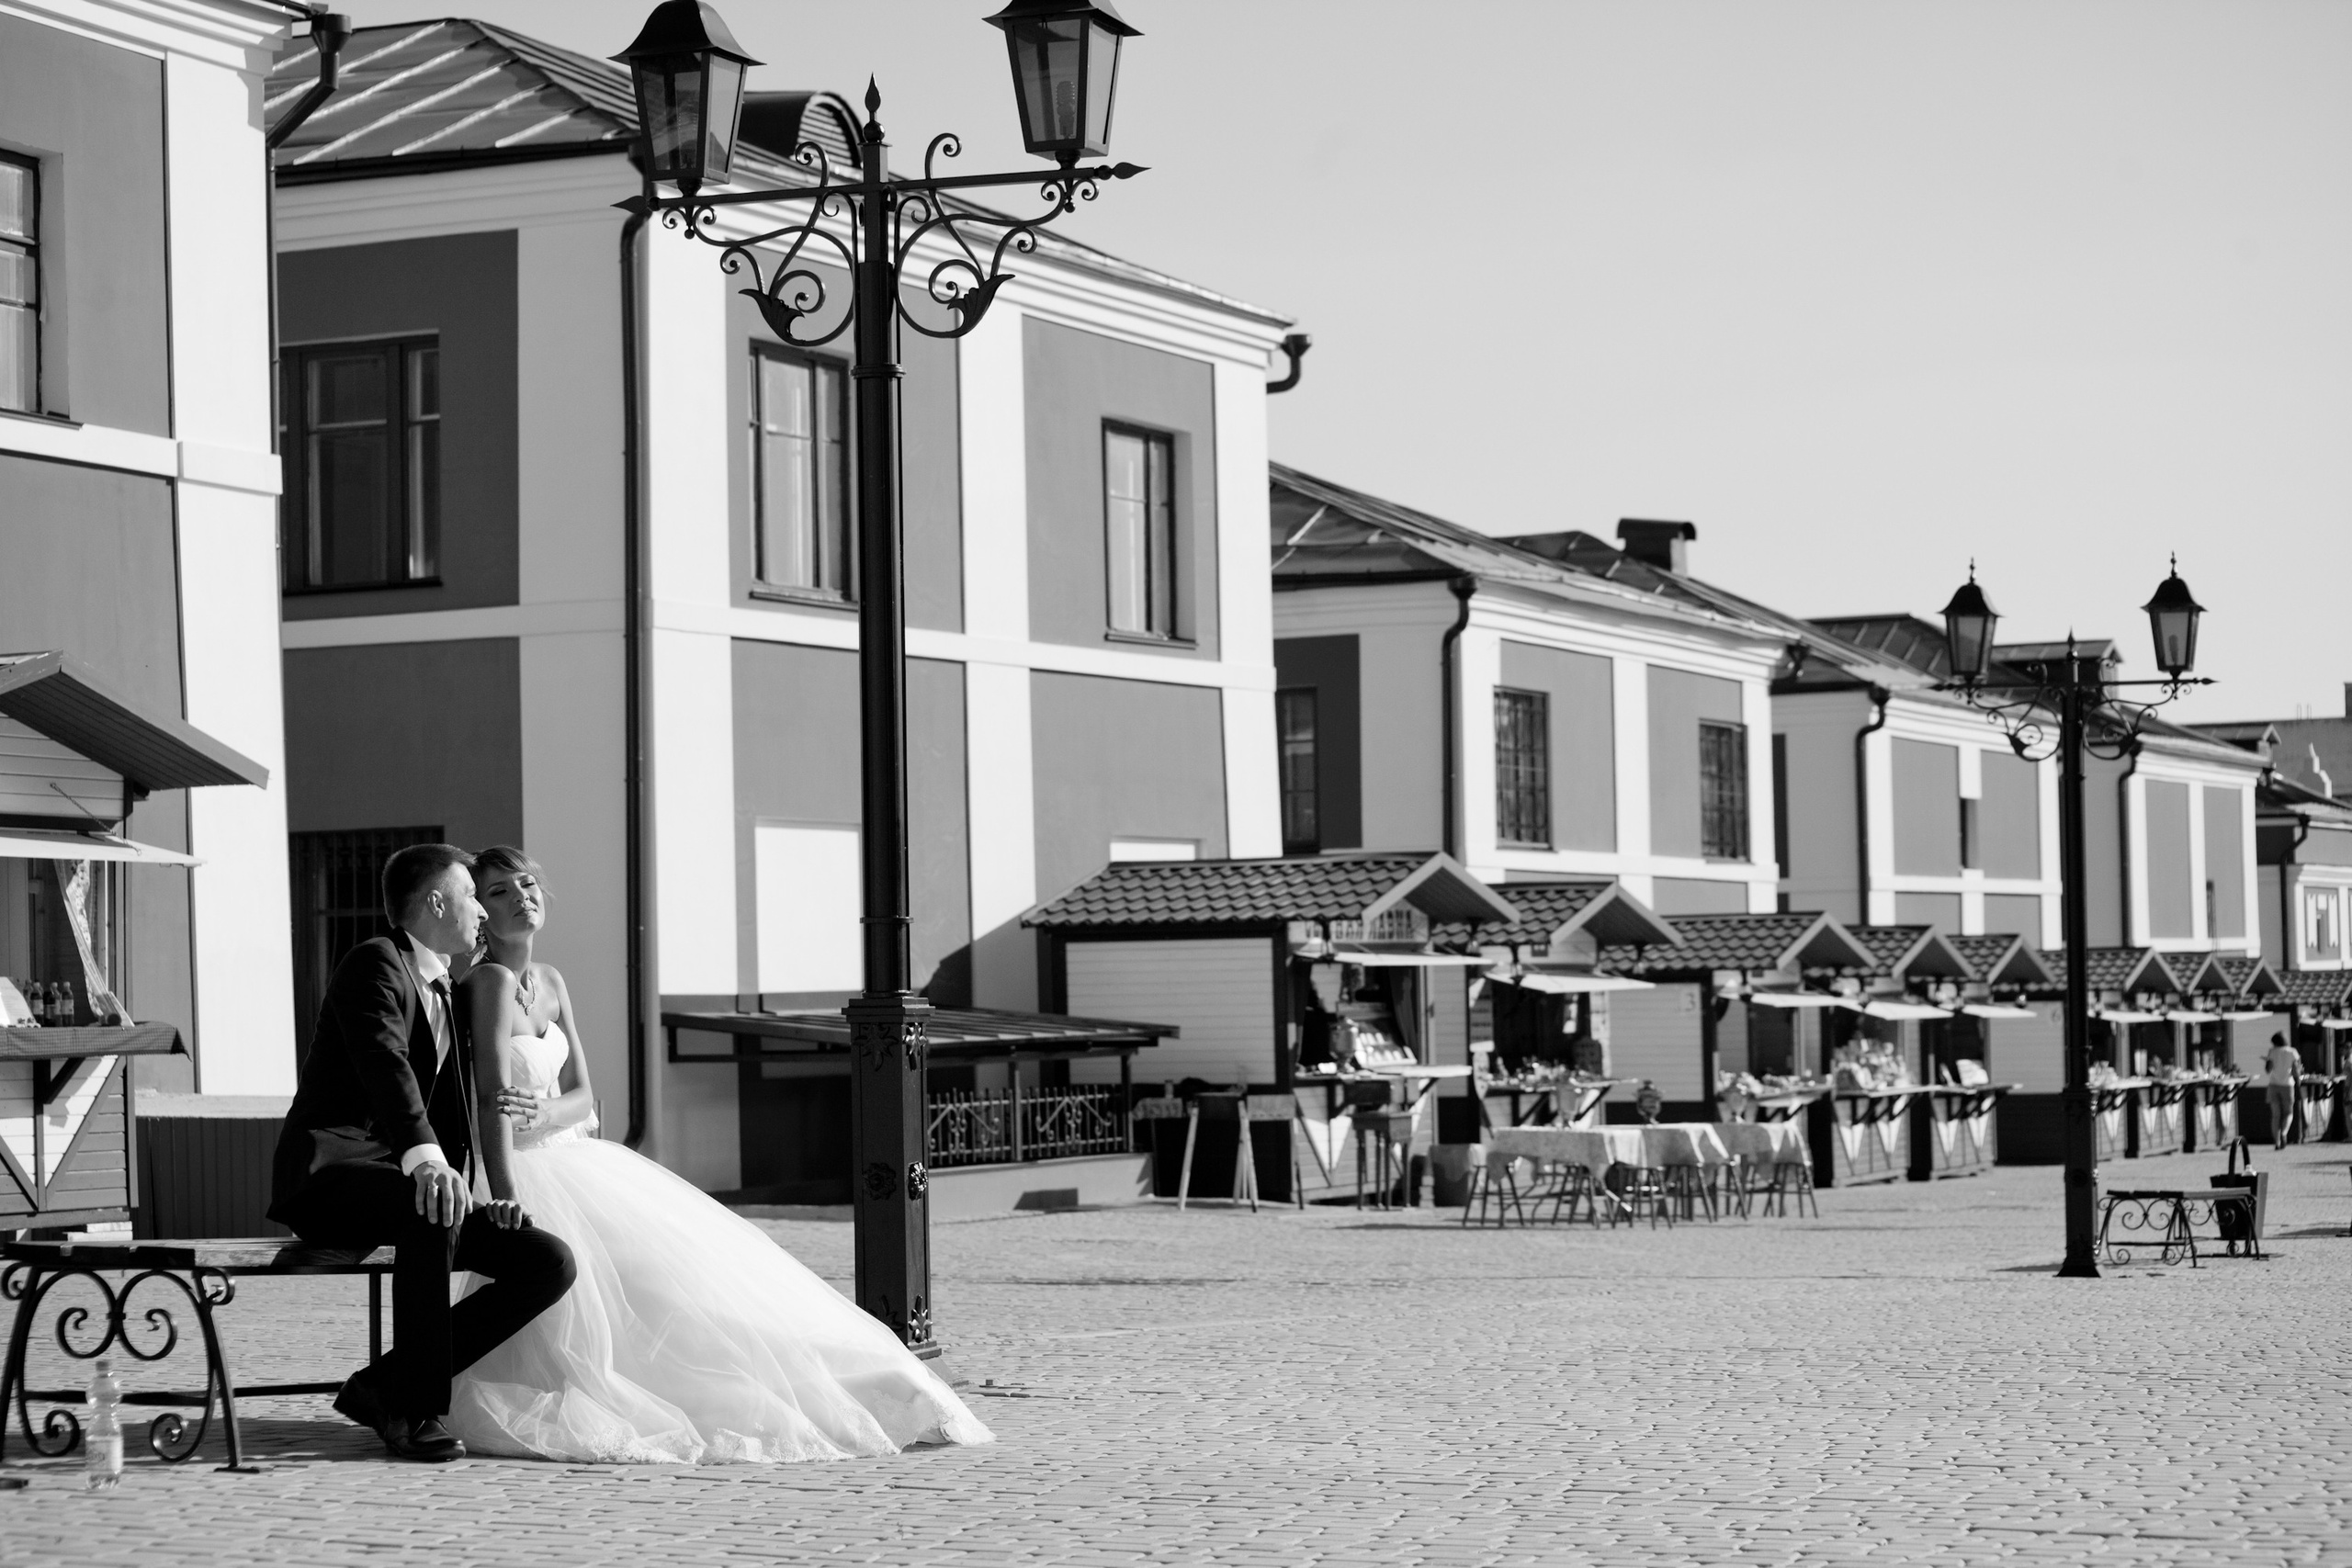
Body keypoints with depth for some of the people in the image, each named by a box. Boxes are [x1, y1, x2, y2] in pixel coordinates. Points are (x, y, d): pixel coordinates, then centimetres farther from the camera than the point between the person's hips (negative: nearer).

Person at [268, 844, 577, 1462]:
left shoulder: (444, 993, 23)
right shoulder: (375, 963, -5)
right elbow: (385, 1064, -25)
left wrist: (486, 1195, 5)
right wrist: (424, 1158, -42)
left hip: (410, 1183, 8)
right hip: (331, 1173, -8)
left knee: (550, 1263, -10)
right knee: (432, 1208, -39)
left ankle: (384, 1386, -8)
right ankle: (415, 1409, -29)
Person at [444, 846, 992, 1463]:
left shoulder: (551, 981, 12)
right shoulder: (492, 981, -12)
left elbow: (582, 1096, 8)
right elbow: (493, 1099, -23)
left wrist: (538, 1120, -16)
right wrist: (508, 1202, -33)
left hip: (566, 1154, 8)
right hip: (523, 1173, -8)